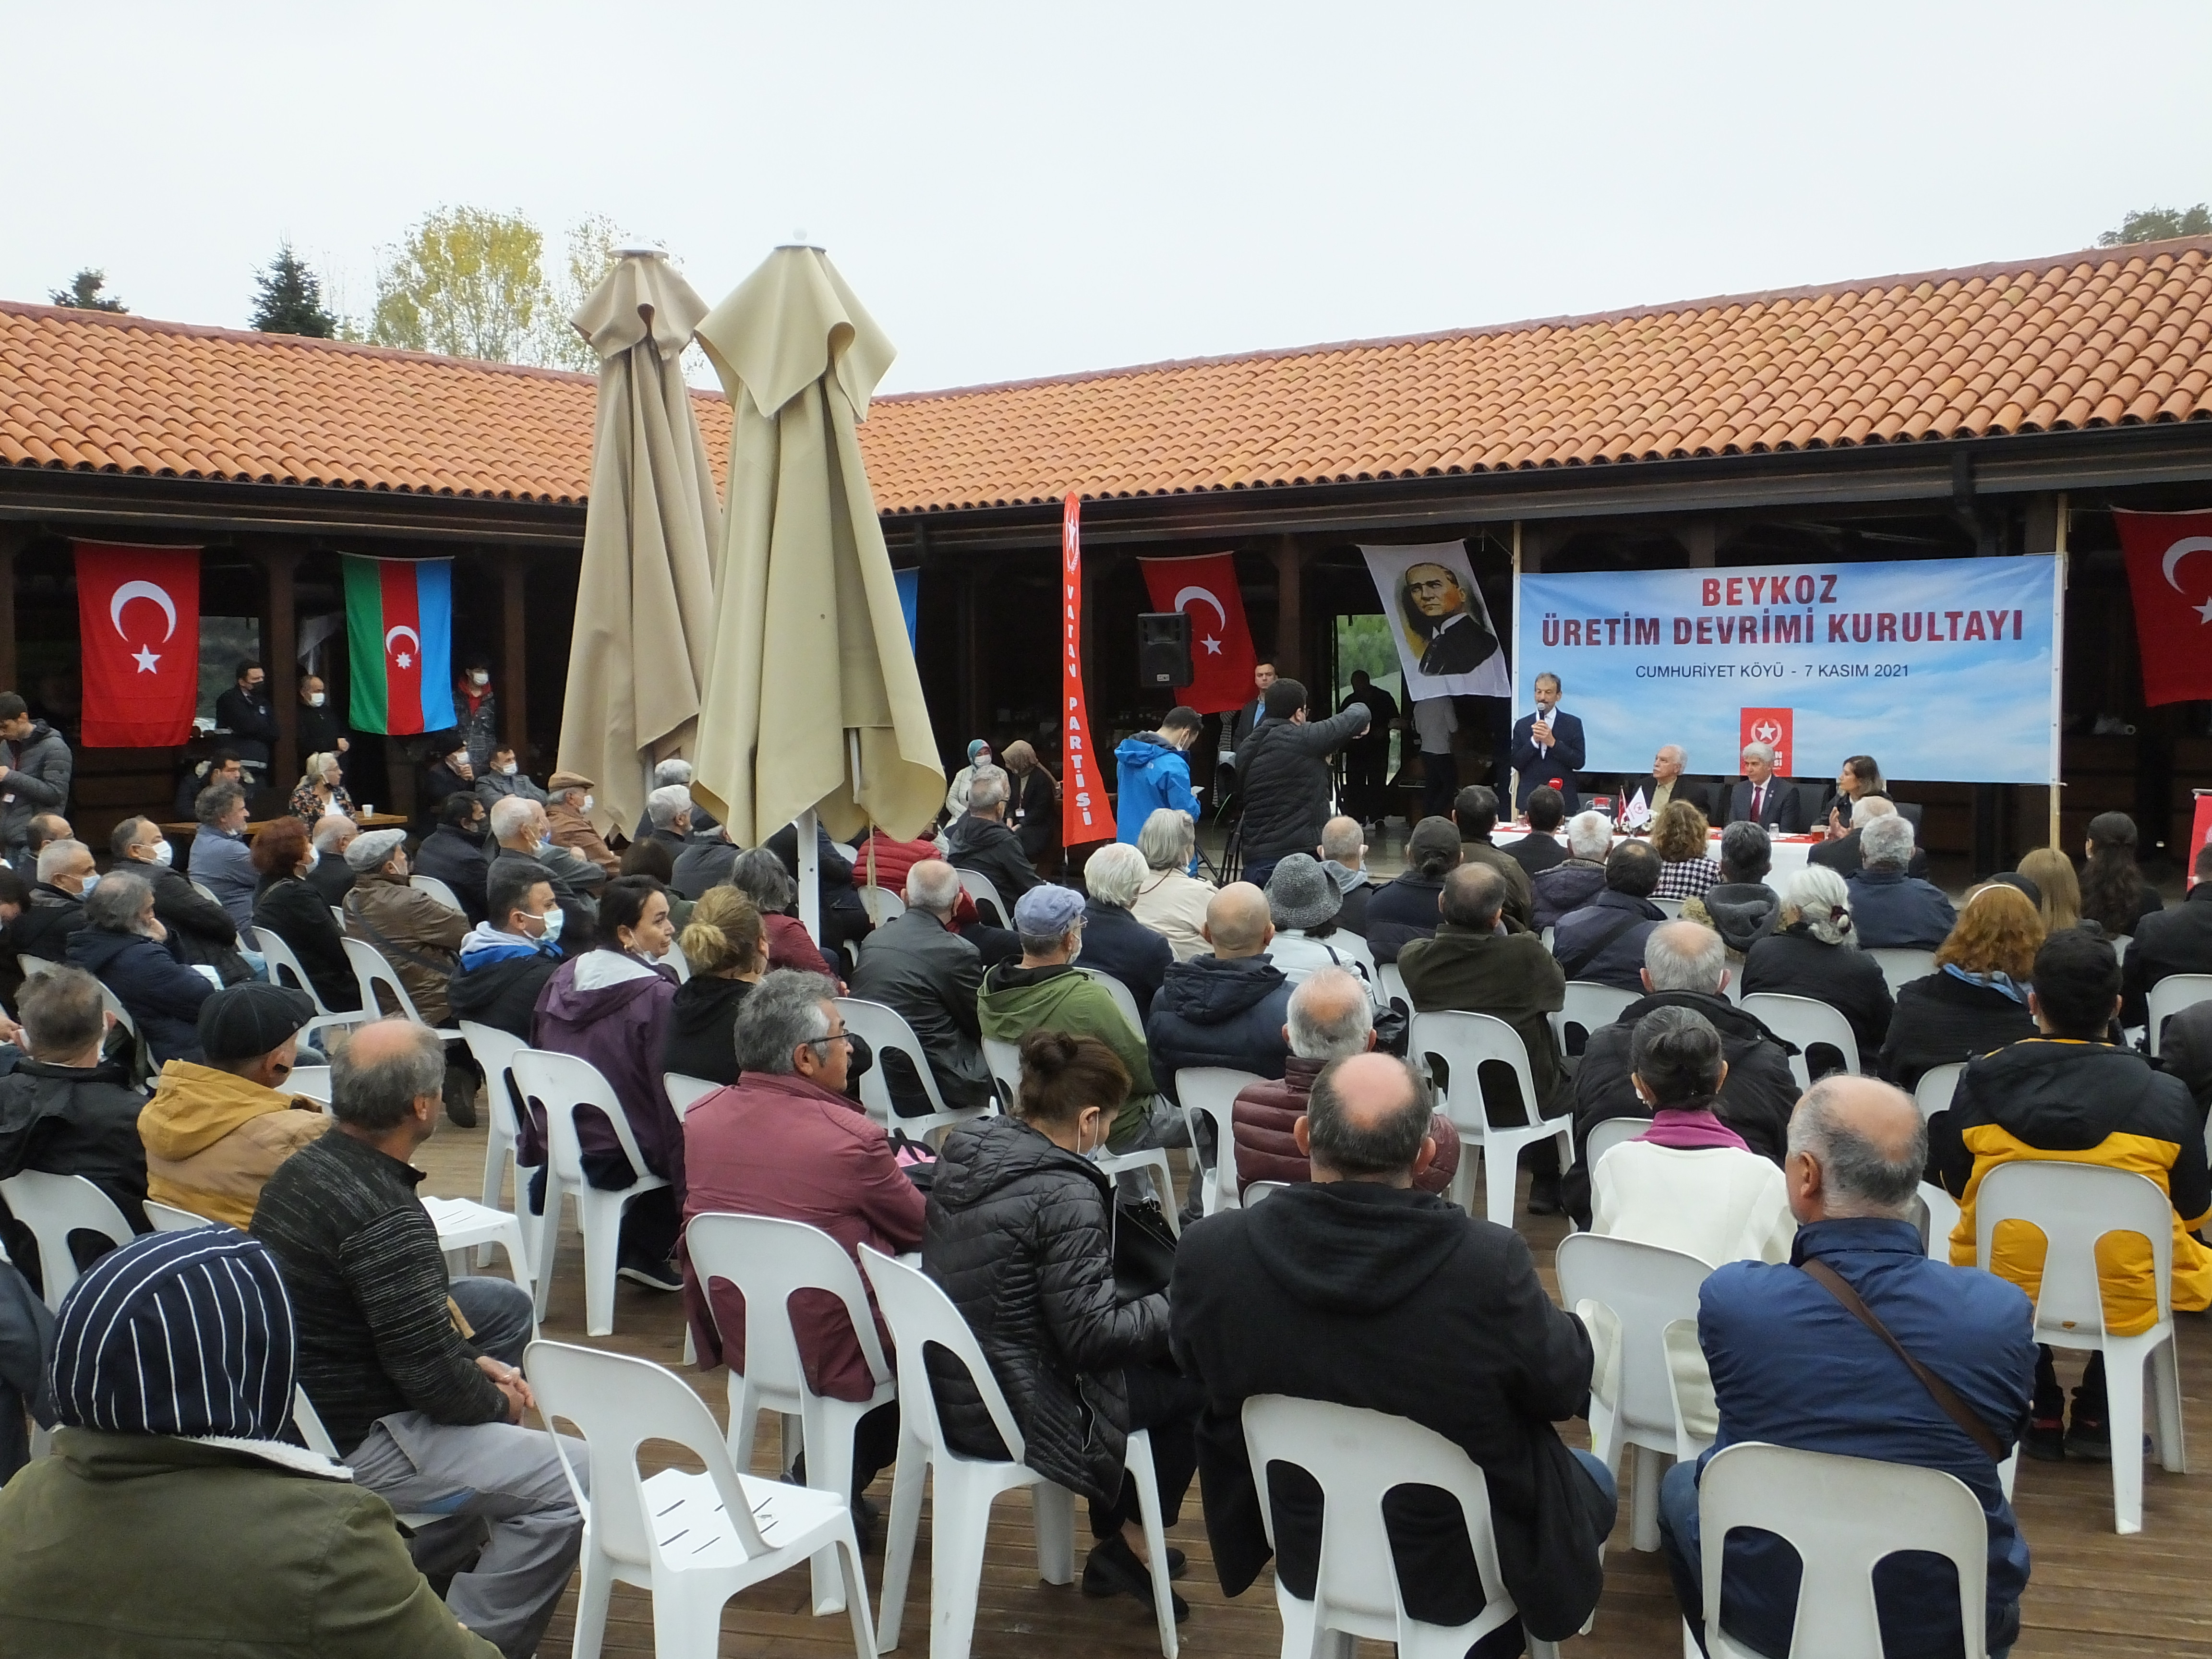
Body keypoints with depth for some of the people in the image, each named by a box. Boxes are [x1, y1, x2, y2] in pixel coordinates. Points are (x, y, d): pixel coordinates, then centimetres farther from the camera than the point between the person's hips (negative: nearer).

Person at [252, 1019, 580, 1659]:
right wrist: (499, 1397, -3)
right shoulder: (388, 1220, -26)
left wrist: (475, 1367, 9)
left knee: (504, 1301, 22)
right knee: (577, 1480, -13)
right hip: (351, 1444, -10)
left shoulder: (301, 1169, 3)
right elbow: (433, 1376, -23)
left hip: (296, 1407, 10)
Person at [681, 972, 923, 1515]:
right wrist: (909, 1175, 16)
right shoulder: (853, 1136, -23)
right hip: (829, 1356, -6)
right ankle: (836, 1484, 22)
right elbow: (919, 1225, -7)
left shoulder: (700, 1118, -5)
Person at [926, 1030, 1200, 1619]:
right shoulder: (1064, 1195, -24)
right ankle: (1131, 1541, 21)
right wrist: (1175, 1306, -5)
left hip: (949, 1389, 9)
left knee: (1149, 1347, 26)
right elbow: (1092, 1336, -21)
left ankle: (1114, 1538, 36)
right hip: (1017, 1414, -9)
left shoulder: (964, 1149, 0)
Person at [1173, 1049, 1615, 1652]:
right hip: (1456, 1572, -3)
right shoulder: (1489, 1261, -32)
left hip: (1306, 1558, 4)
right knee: (1593, 1481, 28)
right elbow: (1564, 1388, -14)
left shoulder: (1210, 1253, -24)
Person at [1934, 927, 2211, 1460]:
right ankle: (2094, 1417, 28)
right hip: (2125, 1302, -1)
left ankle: (2041, 1416, 33)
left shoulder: (1980, 1080, -11)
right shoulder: (2166, 1097, -14)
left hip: (2003, 1295, 1)